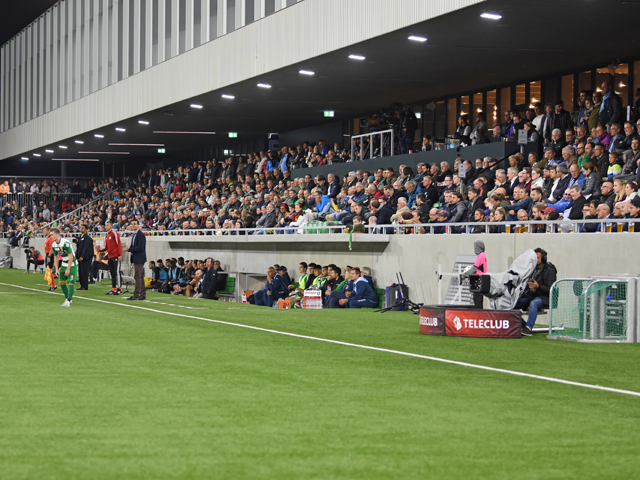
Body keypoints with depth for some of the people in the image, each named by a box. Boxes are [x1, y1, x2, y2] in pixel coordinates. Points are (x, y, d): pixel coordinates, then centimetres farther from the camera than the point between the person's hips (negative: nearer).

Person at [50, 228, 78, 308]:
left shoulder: (65, 243, -25)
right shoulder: (54, 245, -1)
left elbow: (71, 256, -24)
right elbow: (55, 257, 12)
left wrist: (68, 269, -22)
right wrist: (56, 269, 5)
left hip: (72, 264, -8)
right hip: (64, 264, 8)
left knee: (71, 283, -11)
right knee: (61, 282, 8)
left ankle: (68, 301, -5)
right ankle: (67, 298, 23)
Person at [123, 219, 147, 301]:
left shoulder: (141, 235, -13)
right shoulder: (135, 235, 18)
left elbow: (140, 247, -21)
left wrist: (129, 249, -18)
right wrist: (129, 249, 1)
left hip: (139, 259, -10)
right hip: (136, 259, 10)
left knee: (138, 277, -10)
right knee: (140, 277, 11)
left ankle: (136, 295, -10)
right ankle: (143, 295, 15)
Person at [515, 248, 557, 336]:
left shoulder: (549, 270, -3)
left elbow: (550, 290, -12)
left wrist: (538, 287, -27)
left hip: (543, 296, -7)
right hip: (530, 295, 7)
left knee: (533, 303, -41)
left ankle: (528, 328, -48)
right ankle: (523, 325, -3)